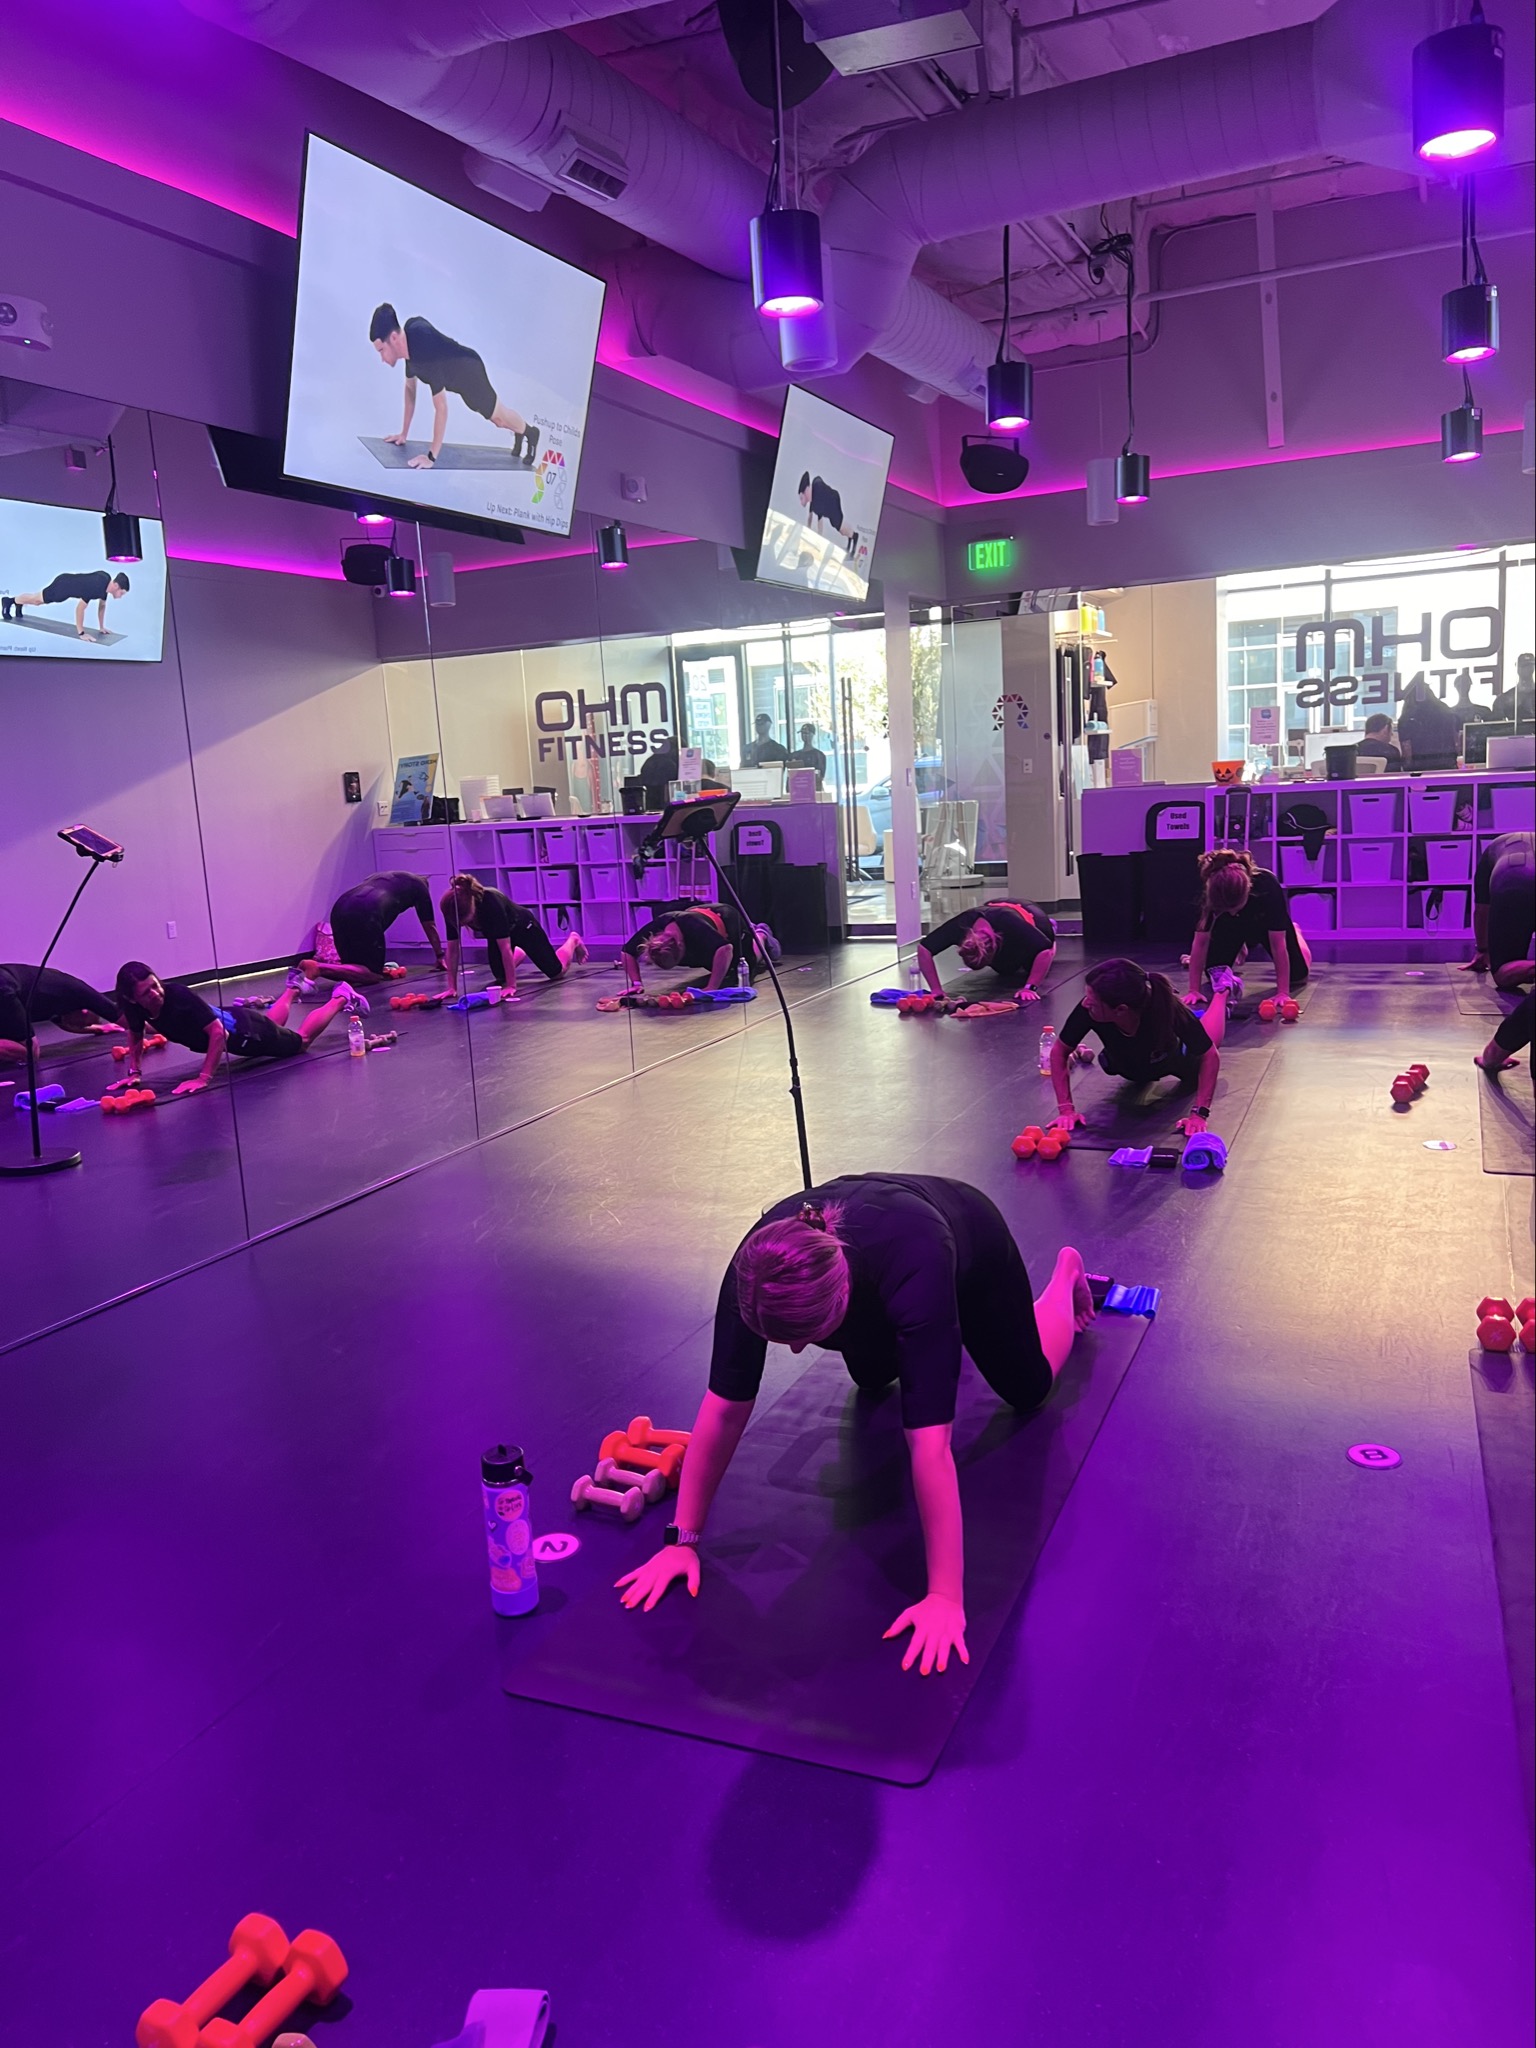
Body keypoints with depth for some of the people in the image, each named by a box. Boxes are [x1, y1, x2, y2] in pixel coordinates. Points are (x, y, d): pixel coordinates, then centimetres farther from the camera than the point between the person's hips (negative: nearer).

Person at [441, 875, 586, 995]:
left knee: (556, 971, 6)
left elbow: (505, 946, -42)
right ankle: (520, 953, 44)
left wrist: (511, 985, -41)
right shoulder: (453, 910, -30)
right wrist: (452, 987, -28)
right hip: (496, 934, 5)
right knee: (501, 976, 14)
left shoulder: (491, 902, -45)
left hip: (522, 926, -5)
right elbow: (453, 949, -24)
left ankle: (573, 940, 37)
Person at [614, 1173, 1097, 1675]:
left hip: (966, 1230, -3)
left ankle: (1066, 1273, 46)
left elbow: (929, 1444, -50)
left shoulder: (910, 1272, -51)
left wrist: (945, 1597, -49)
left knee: (1027, 1390, 17)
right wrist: (683, 1540, -28)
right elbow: (725, 1408, -31)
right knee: (871, 1379, 24)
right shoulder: (761, 1271, -40)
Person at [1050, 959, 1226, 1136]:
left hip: (1175, 1060, -1)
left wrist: (1199, 1114, -41)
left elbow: (1209, 1056, -33)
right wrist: (1066, 1109, -33)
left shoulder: (1167, 1010, -46)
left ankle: (1222, 989, 54)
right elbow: (1059, 1052, -25)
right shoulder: (1088, 1010, -42)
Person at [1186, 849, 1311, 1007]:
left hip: (1265, 921, -1)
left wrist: (1283, 993, -40)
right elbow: (1201, 941, -31)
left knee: (1298, 973, 3)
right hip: (1230, 925, 1)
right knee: (1214, 973, -9)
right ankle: (1240, 951, 25)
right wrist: (1194, 991, -33)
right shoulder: (1209, 891, -39)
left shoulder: (1267, 886, -43)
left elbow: (1278, 944, -38)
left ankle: (1293, 932, 36)